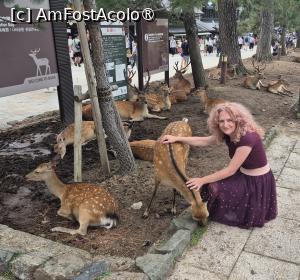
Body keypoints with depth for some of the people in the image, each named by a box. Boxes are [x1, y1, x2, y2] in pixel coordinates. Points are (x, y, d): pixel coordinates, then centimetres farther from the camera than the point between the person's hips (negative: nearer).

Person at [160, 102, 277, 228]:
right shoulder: (228, 134, -8)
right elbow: (204, 141, -1)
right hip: (244, 174, 8)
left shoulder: (247, 138, -32)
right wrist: (176, 138, -8)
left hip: (258, 181, -8)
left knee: (215, 188, -12)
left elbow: (230, 170, -27)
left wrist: (202, 180, -21)